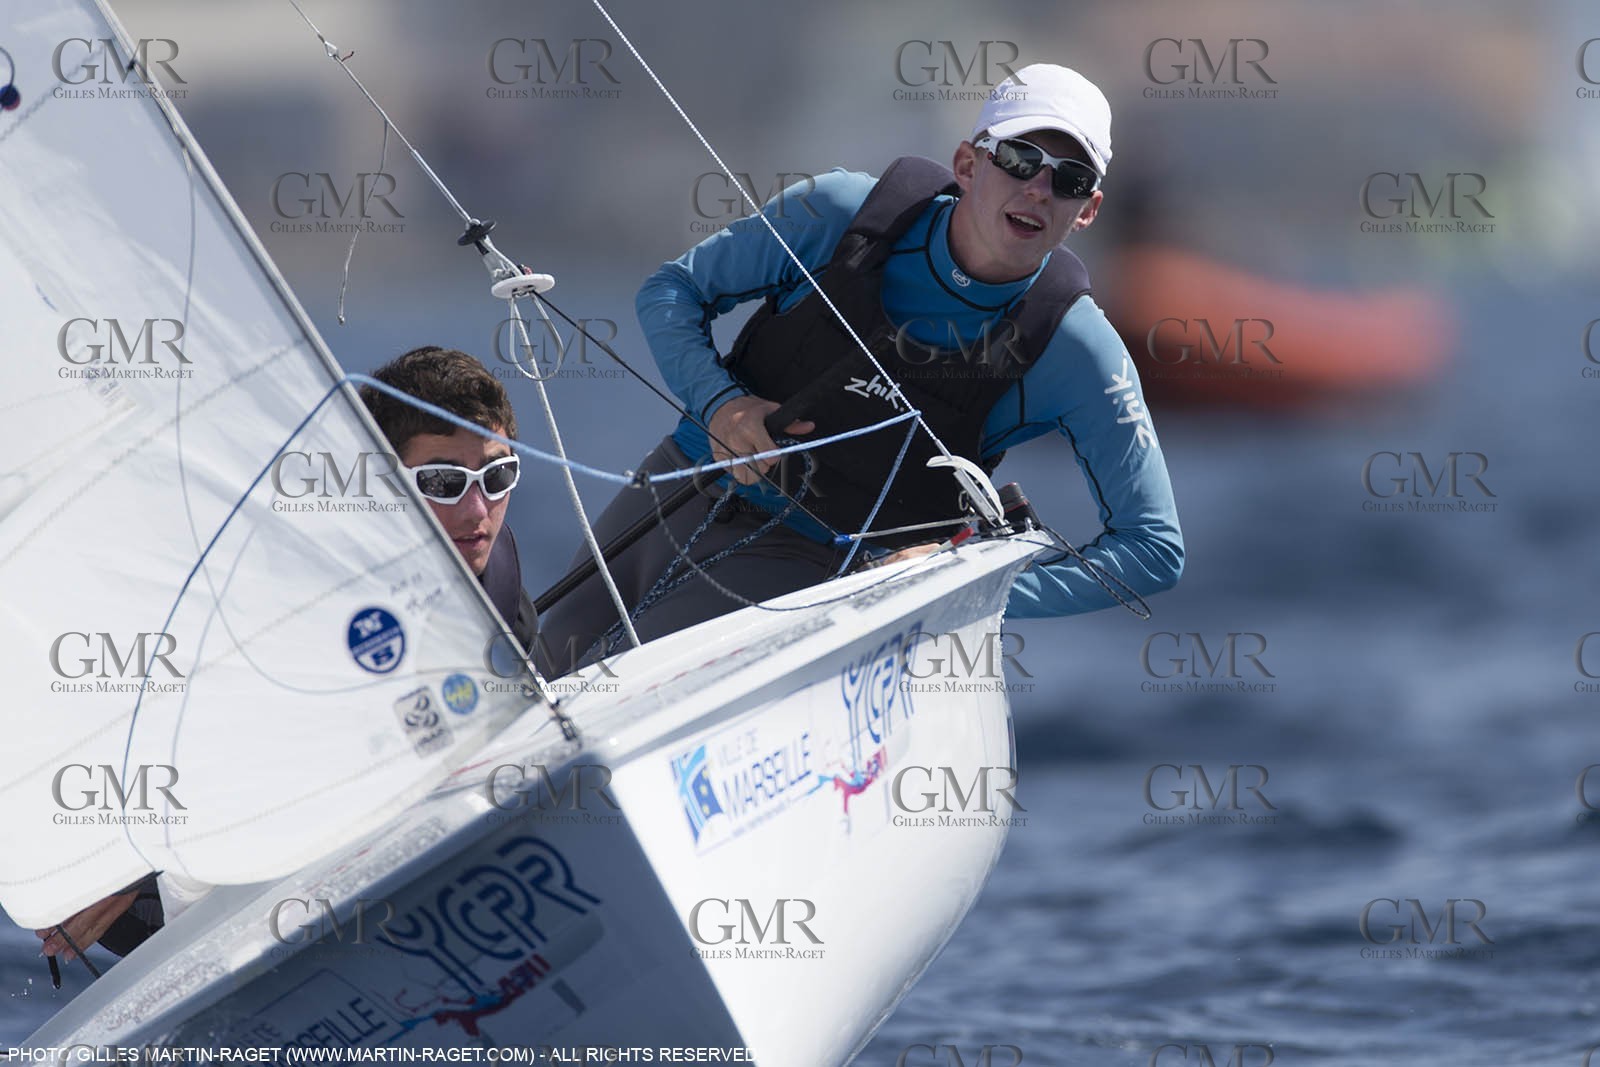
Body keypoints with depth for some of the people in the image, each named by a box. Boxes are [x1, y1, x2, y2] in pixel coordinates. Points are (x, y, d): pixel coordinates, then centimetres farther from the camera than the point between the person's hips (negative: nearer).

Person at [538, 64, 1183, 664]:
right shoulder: (843, 213, -14)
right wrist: (718, 403, -20)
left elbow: (1153, 547, -16)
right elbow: (674, 288, 0)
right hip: (682, 486, 3)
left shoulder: (1078, 352, -19)